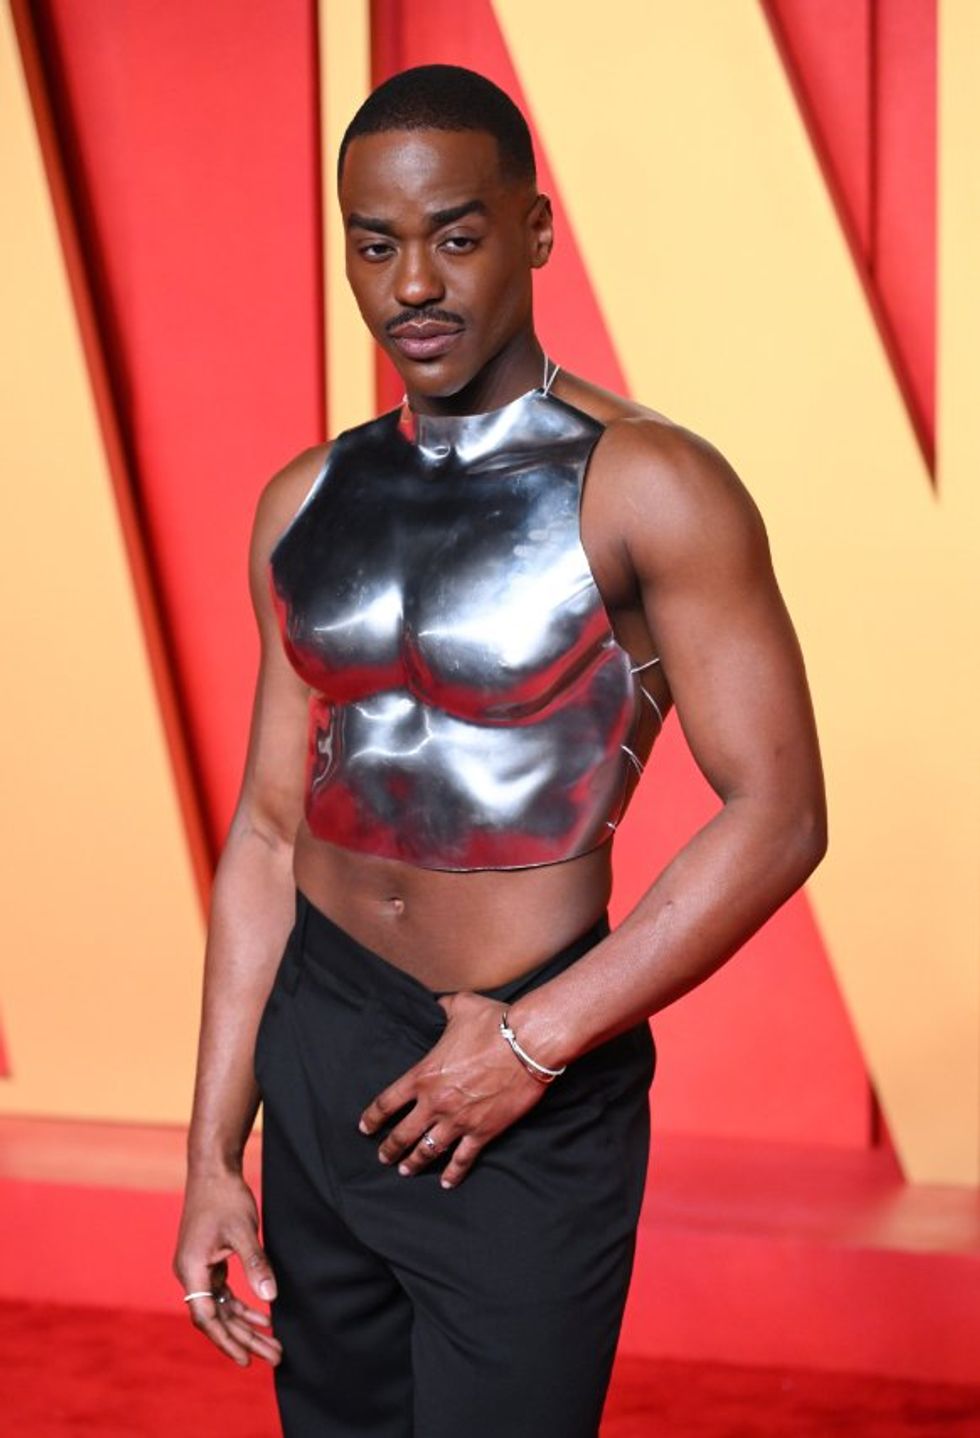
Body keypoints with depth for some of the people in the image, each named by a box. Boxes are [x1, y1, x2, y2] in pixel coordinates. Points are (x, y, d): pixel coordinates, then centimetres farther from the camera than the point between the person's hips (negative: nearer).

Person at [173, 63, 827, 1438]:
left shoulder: (648, 488, -12)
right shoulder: (304, 505, 5)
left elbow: (777, 816, -14)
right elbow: (271, 826, 7)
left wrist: (536, 1039, -15)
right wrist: (213, 1151, 5)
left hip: (535, 1083, -5)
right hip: (317, 1050, 5)